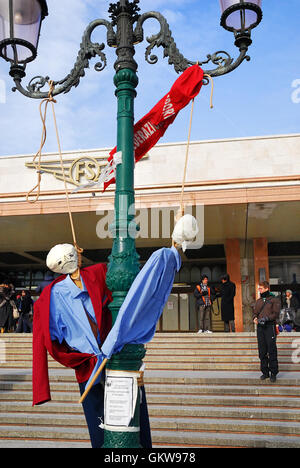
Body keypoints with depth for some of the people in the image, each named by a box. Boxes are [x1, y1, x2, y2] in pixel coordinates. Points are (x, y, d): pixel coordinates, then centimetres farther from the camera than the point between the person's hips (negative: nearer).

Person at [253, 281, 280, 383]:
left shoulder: (274, 300, 1)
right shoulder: (258, 301, 18)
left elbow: (276, 313, -7)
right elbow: (255, 312, 18)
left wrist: (266, 318, -20)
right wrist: (255, 318, -4)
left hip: (270, 327, -5)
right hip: (260, 327, 5)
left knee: (272, 351, -4)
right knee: (262, 351, 6)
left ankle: (273, 373, 4)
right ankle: (265, 372, 14)